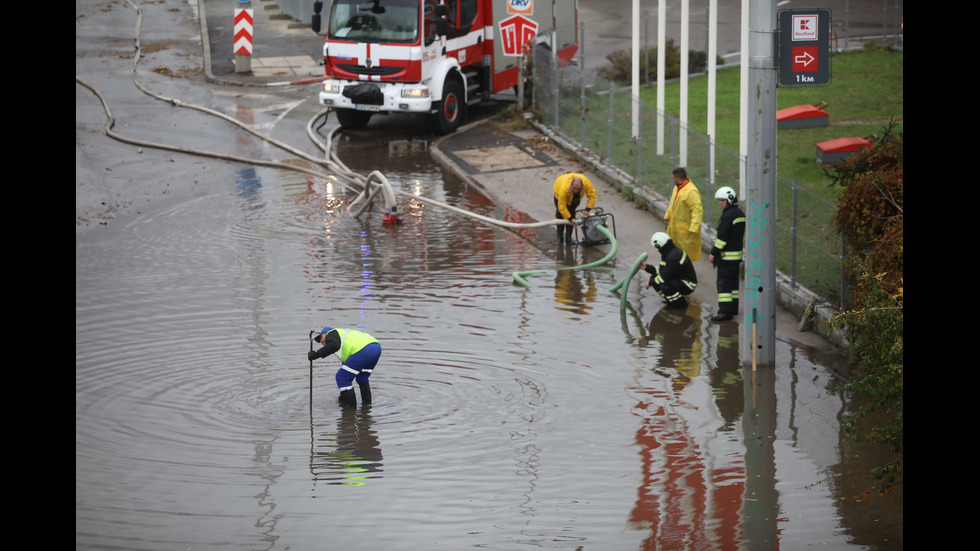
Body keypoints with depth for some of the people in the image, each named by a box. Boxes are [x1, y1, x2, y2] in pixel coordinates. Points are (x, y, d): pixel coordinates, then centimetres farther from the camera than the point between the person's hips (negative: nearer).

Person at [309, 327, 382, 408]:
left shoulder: (331, 334, 15)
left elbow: (334, 345, -12)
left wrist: (316, 354, -4)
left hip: (363, 350, -9)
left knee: (342, 378, 3)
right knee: (362, 378, 30)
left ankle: (350, 405, 7)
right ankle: (367, 403, 31)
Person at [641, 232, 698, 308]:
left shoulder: (674, 257, -28)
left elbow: (665, 276, -26)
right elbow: (662, 270, 13)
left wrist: (650, 283, -13)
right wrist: (647, 267, 6)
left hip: (688, 285, -10)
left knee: (664, 286, -34)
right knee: (654, 278, 4)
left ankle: (680, 302, -10)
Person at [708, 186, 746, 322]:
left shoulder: (727, 216, -18)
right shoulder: (740, 214, 12)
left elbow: (722, 237, -20)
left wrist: (713, 253, -15)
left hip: (727, 255, -10)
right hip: (737, 253, 10)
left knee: (723, 283, -8)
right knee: (733, 281, 17)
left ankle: (725, 312, -11)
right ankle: (733, 308, 23)